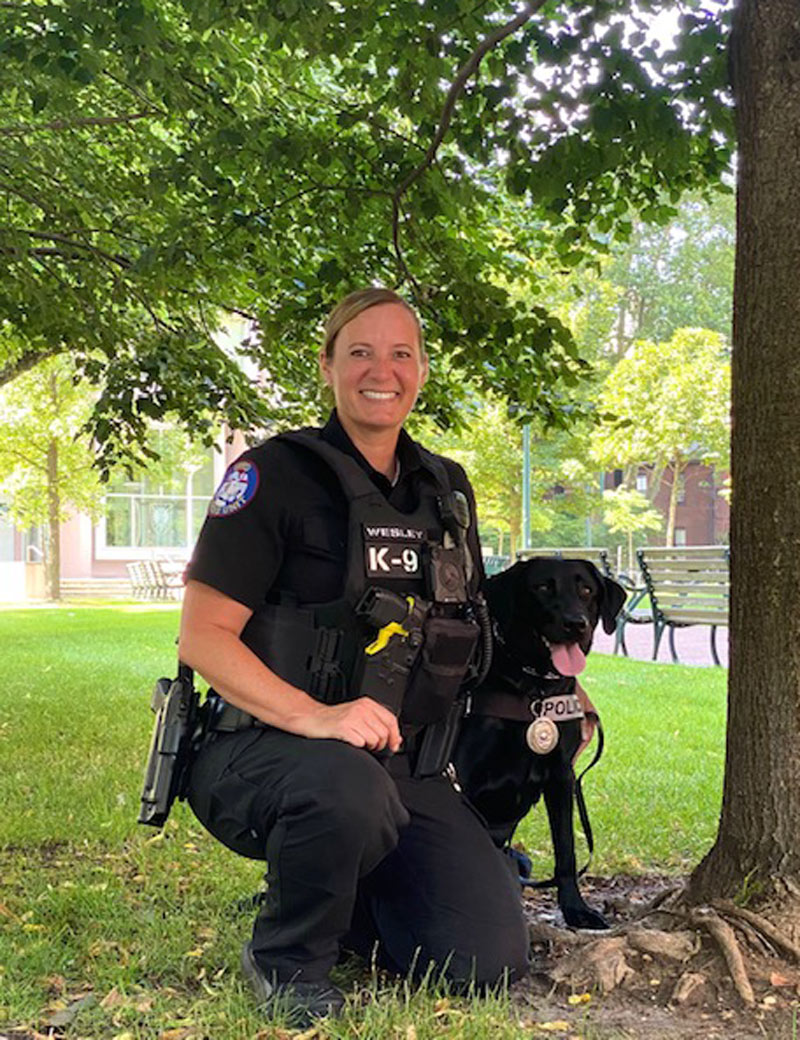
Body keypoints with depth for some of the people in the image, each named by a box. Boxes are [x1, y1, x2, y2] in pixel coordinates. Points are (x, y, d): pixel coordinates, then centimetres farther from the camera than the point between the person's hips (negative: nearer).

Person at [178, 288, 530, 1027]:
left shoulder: (448, 490, 11)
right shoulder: (276, 475, -7)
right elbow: (203, 637, -13)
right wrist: (316, 717, -27)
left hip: (406, 767, 6)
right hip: (266, 753, -5)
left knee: (493, 960, -7)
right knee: (350, 792, -40)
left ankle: (334, 904, 21)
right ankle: (287, 960, -8)